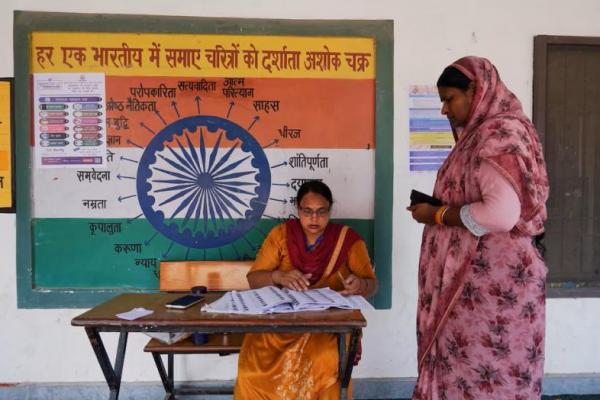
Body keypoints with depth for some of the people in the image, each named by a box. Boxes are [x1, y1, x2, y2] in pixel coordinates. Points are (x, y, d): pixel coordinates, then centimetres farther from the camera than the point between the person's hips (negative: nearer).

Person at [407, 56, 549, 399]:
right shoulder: (482, 133, 14)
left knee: (481, 370, 2)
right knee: (466, 364, 15)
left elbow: (502, 214, -27)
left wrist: (437, 215, -16)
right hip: (476, 275, 9)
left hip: (493, 279, -9)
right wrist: (436, 207, 7)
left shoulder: (500, 133, -15)